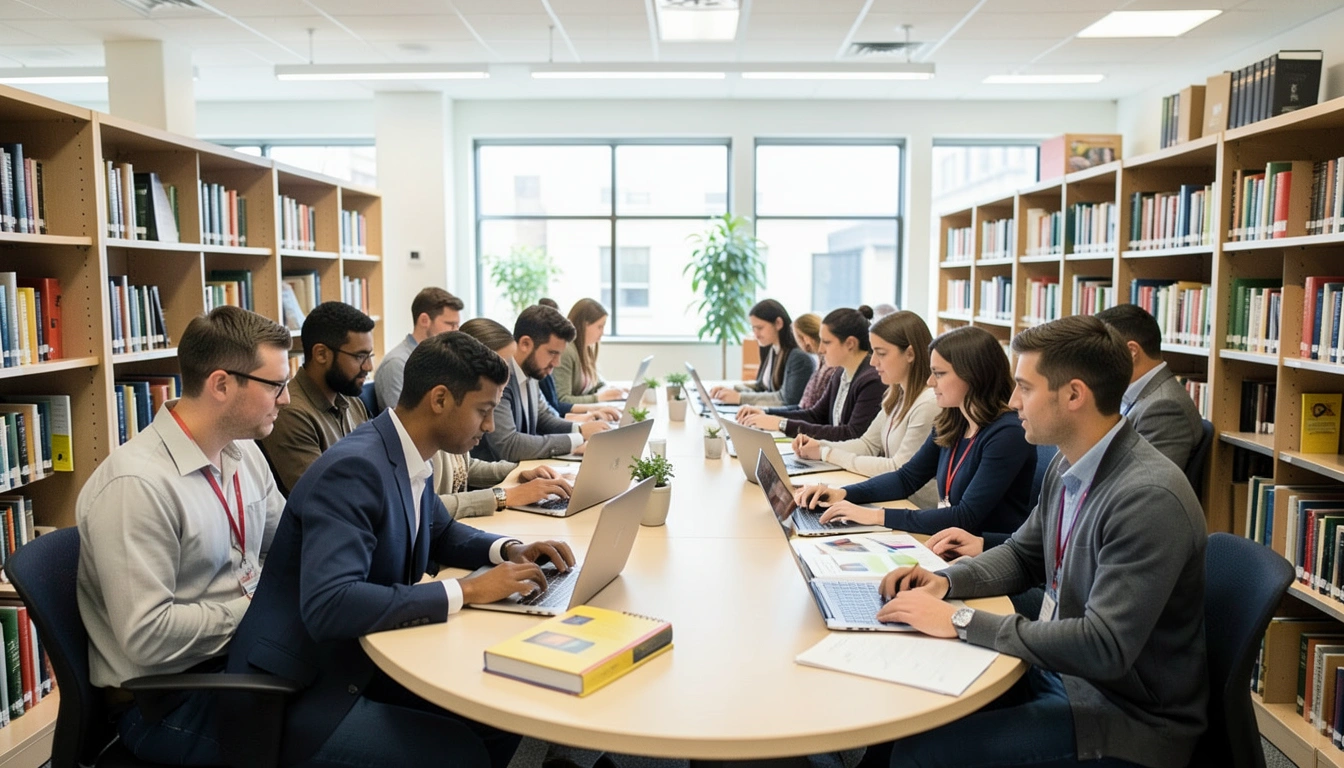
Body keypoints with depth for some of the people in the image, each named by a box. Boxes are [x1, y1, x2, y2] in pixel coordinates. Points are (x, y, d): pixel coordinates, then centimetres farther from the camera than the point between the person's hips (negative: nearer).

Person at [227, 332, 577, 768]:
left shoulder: (409, 458, 1)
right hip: (298, 692, -8)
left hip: (362, 661, 9)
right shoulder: (354, 468, -25)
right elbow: (328, 606, -36)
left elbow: (440, 534, 21)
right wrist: (466, 591, -30)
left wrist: (507, 549, 0)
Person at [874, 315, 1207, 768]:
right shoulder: (1068, 468, 1)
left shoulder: (1149, 498, -25)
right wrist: (946, 581, -3)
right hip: (1059, 671, 8)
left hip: (1126, 716, -8)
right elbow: (1022, 555, 16)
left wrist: (960, 621, -26)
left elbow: (1104, 648, -29)